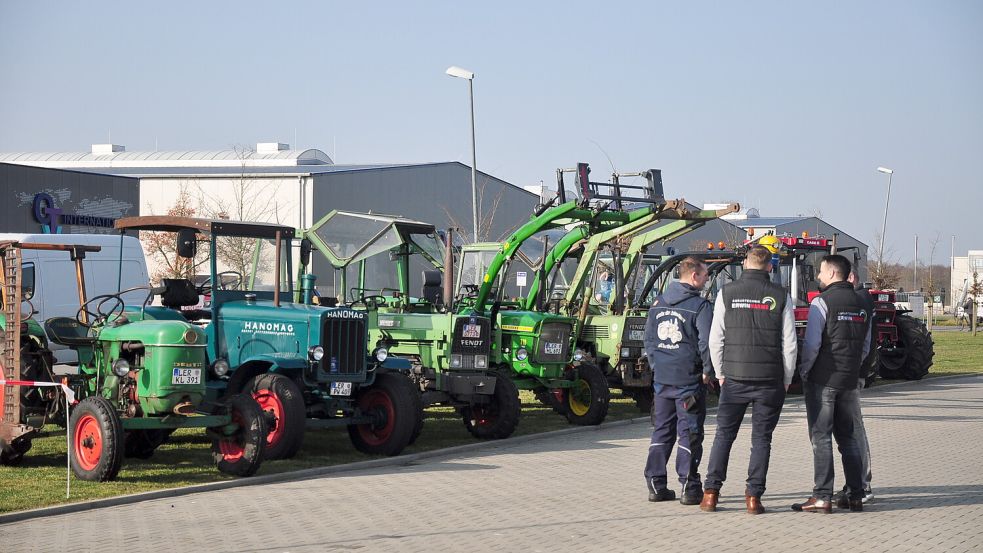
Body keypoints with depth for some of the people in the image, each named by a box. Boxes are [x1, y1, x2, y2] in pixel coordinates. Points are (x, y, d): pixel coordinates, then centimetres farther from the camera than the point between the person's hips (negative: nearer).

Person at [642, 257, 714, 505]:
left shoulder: (658, 303, 9)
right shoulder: (699, 305, -11)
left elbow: (648, 339, 13)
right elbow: (706, 341, -15)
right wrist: (707, 370, -3)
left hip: (662, 379, 6)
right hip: (689, 379, -6)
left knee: (662, 431, 13)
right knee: (689, 434, 1)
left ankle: (656, 485, 13)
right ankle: (689, 488, 2)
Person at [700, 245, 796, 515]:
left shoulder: (727, 293, 0)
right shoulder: (780, 296, -1)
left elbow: (716, 339, 0)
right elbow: (789, 343, -1)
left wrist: (721, 373, 10)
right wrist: (786, 380, 9)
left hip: (735, 378, 1)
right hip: (770, 380, 0)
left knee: (724, 434, 9)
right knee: (761, 438, 6)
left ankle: (711, 492, 6)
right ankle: (754, 496, 3)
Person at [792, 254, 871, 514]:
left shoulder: (822, 302, -11)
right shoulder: (861, 305, 11)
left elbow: (811, 344, -15)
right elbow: (866, 346, 15)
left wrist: (803, 371, -2)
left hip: (822, 379, -6)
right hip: (849, 381, 6)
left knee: (821, 438, -4)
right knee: (848, 437, 13)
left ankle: (822, 497, -6)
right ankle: (856, 495, 14)